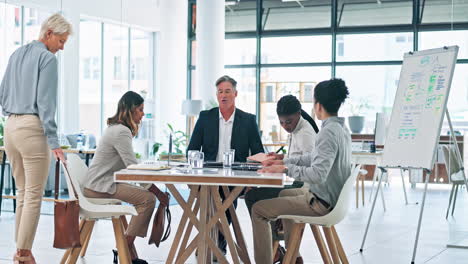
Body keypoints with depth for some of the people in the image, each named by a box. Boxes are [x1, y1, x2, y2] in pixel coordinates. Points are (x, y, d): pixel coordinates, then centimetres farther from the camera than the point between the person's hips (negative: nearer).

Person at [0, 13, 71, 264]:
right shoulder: (47, 58, -8)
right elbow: (46, 102, -15)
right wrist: (54, 142, -16)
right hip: (33, 128, -8)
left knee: (23, 191, 13)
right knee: (34, 194, -3)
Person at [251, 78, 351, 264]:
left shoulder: (329, 132, -25)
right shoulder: (341, 129, 6)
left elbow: (318, 175, -31)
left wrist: (286, 169, -20)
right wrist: (283, 162, 12)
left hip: (321, 203, -10)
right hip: (333, 197, 10)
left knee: (259, 210, -6)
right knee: (285, 194, 35)